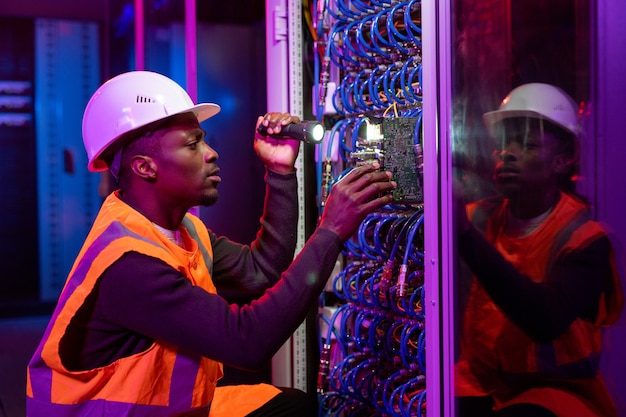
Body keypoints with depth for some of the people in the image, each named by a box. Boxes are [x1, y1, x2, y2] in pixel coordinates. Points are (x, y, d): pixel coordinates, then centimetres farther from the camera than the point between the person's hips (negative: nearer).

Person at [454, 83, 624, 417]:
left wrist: (464, 233, -36)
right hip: (480, 380, 3)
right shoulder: (480, 218, 0)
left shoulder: (584, 238, -11)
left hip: (556, 389, -3)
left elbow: (547, 320, -29)